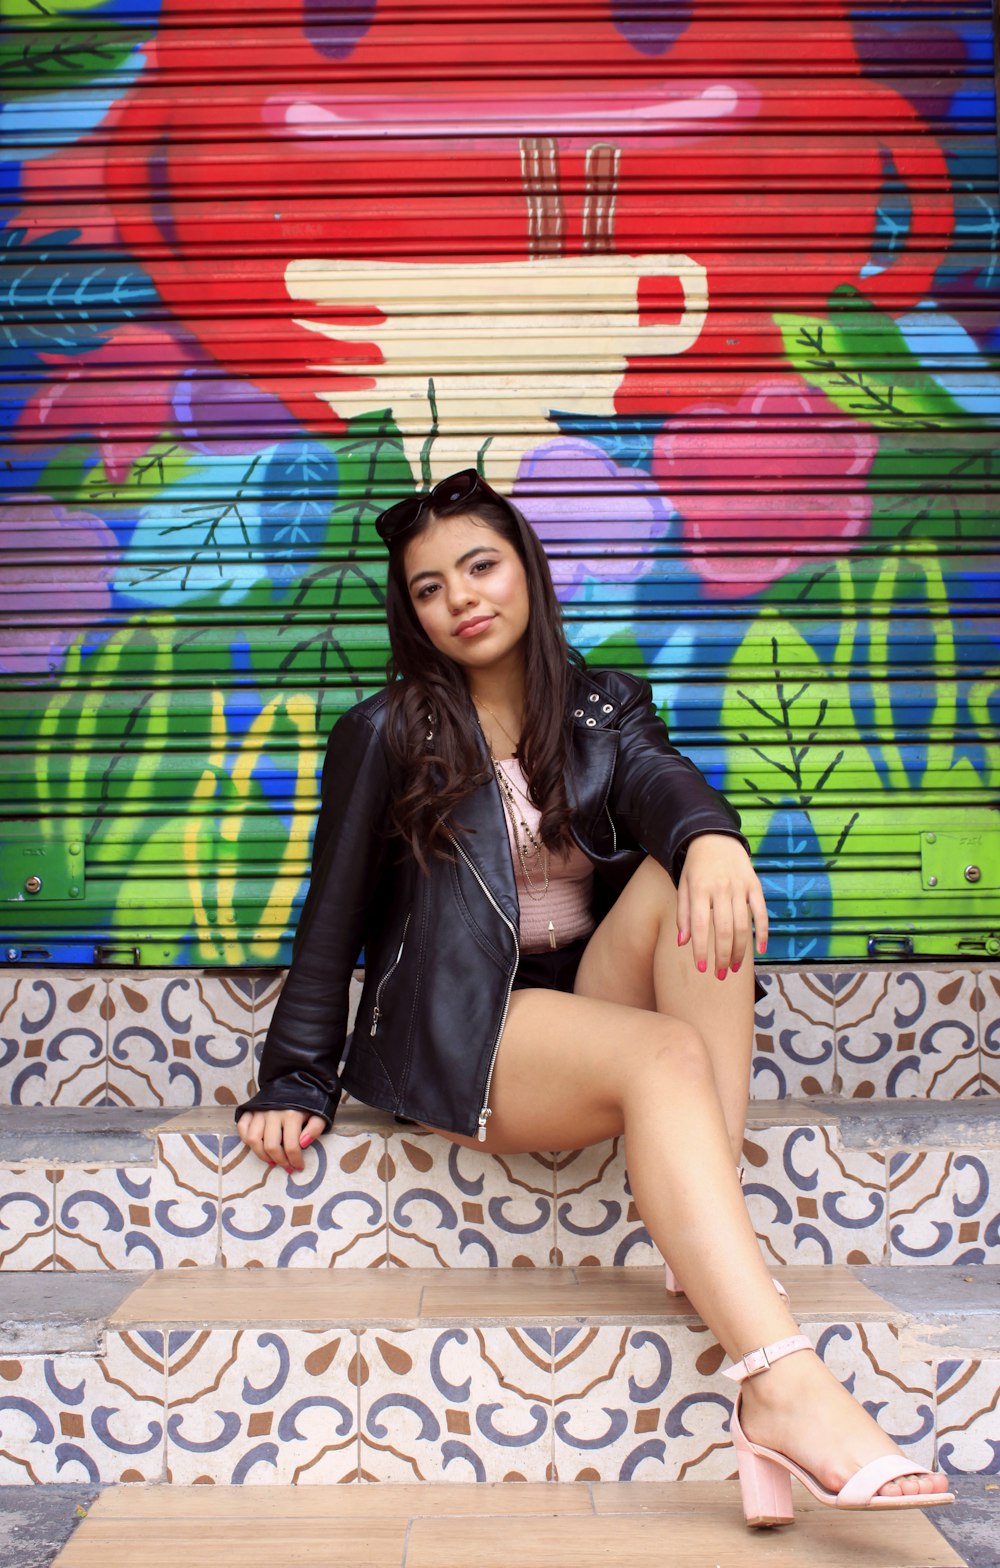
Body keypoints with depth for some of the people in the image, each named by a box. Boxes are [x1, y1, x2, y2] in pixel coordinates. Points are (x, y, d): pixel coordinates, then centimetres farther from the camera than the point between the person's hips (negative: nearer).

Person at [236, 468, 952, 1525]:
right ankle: (783, 1387, -49)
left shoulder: (603, 709, 12)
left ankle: (718, 1259, -35)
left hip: (591, 1001, 4)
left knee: (685, 883, -27)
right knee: (667, 1056, -33)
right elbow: (332, 921, 6)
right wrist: (296, 1083, 2)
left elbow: (659, 779, -11)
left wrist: (709, 835, -35)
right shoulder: (385, 736, 5)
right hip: (454, 1041, -3)